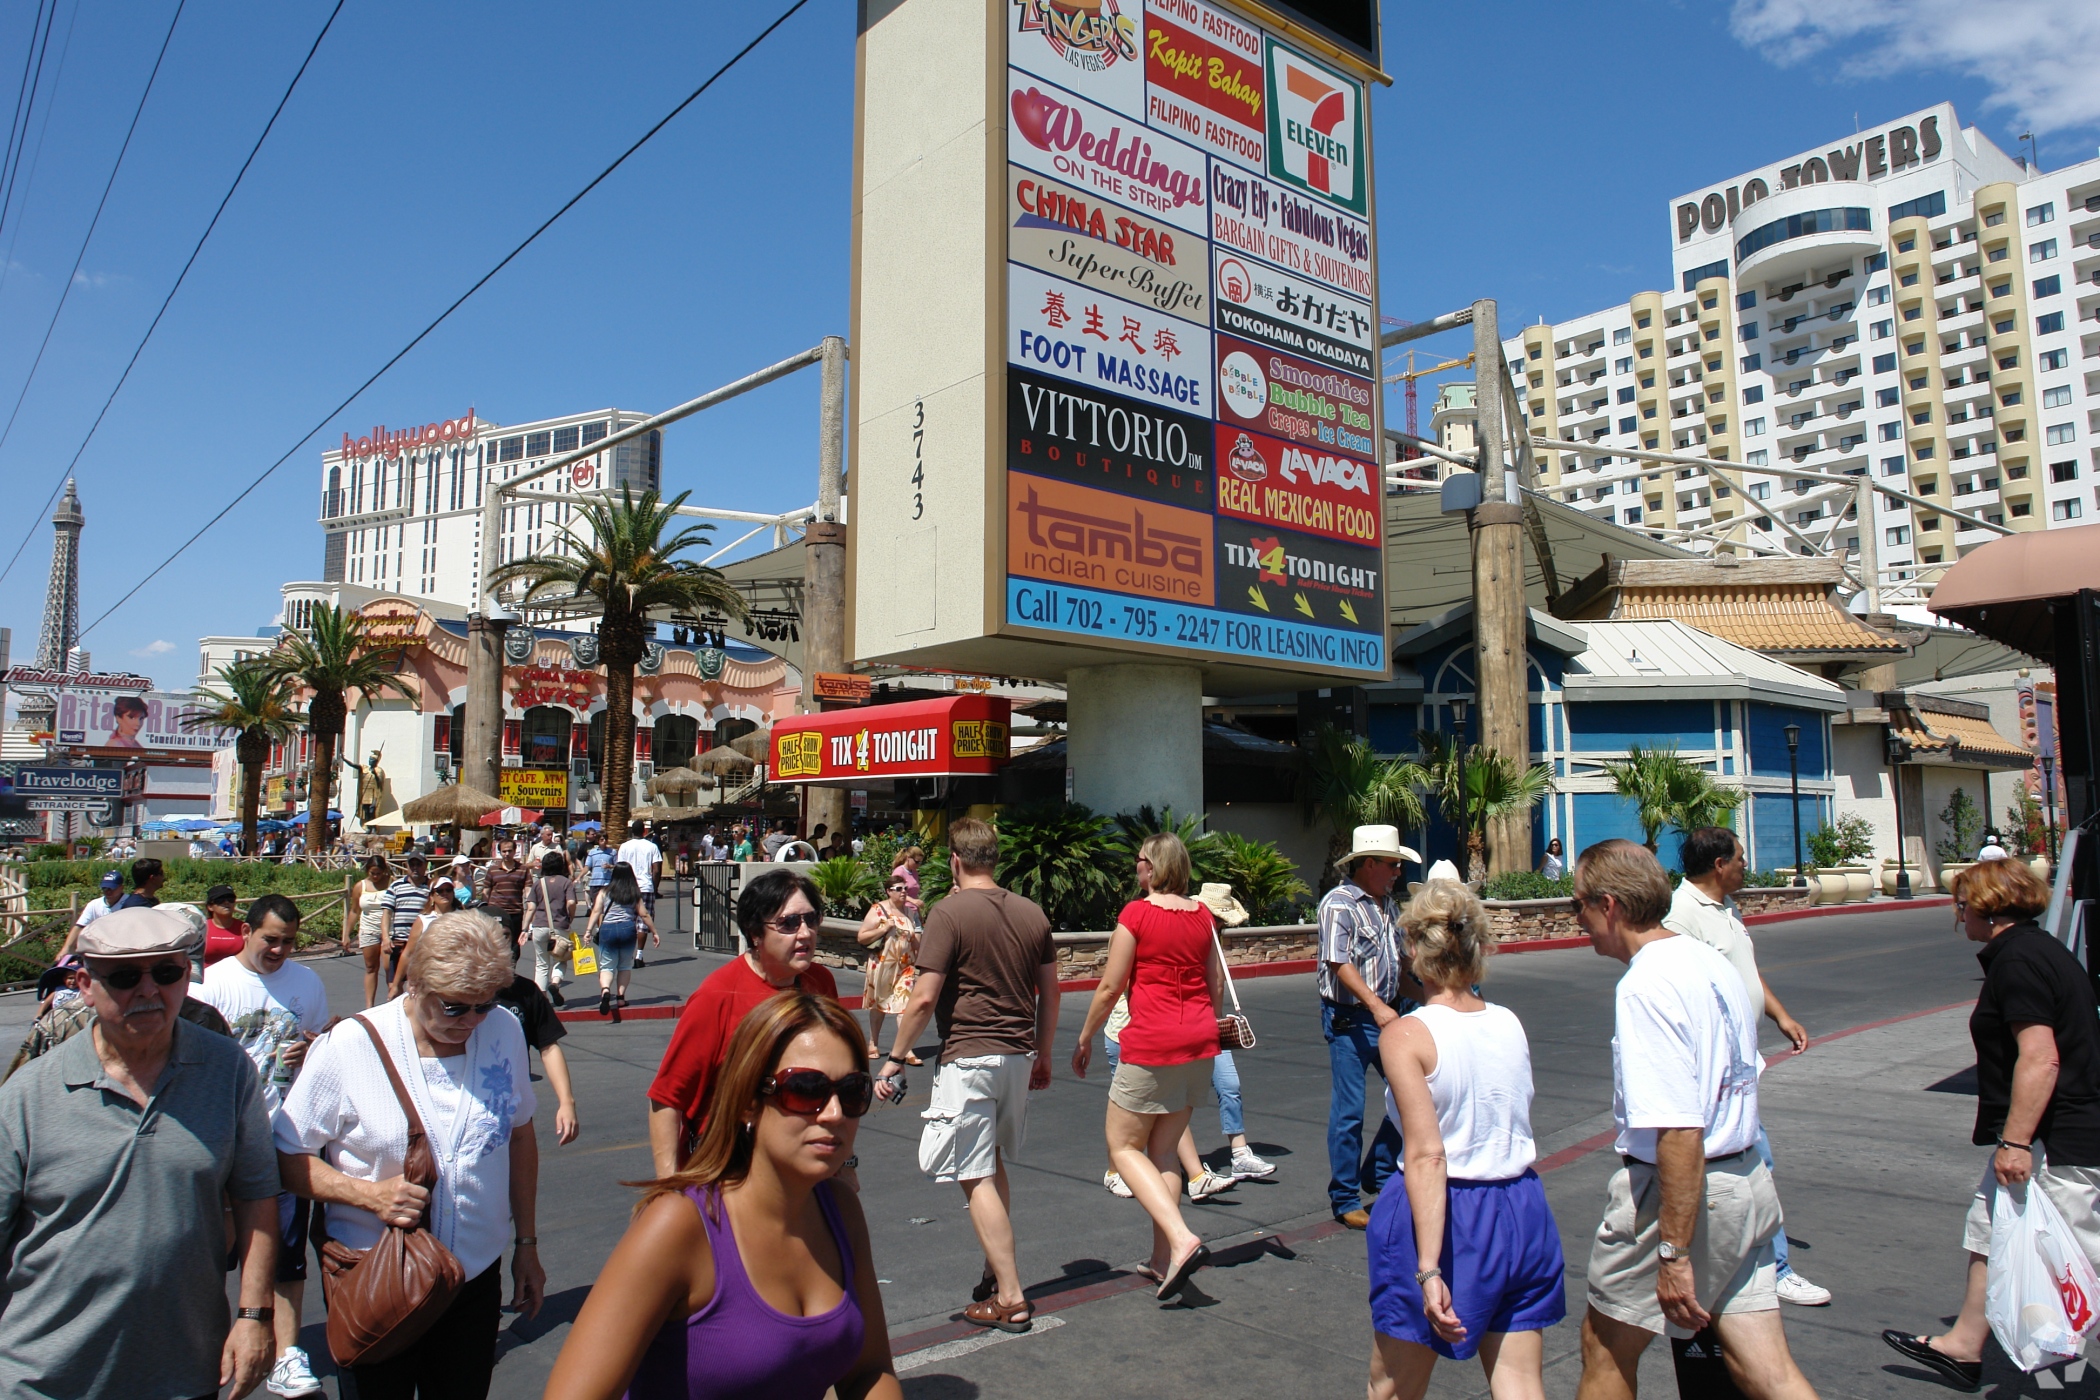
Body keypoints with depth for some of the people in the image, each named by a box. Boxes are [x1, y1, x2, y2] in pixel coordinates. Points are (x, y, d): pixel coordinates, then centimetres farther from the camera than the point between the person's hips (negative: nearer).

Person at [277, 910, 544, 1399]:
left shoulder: (504, 1031, -4)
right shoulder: (347, 1047, -15)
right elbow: (286, 1157, -8)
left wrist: (526, 1244, 11)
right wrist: (370, 1194, -23)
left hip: (477, 1278, 3)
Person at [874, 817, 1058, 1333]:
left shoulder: (949, 913, -11)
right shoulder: (1031, 913, 7)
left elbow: (924, 998, -15)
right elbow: (1050, 991, 12)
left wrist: (895, 1059, -5)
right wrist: (1043, 1056, 22)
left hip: (968, 1058, -7)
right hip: (1018, 1055, 7)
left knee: (977, 1178, 0)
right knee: (993, 1166, 23)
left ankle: (1010, 1299, 3)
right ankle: (996, 1272, 32)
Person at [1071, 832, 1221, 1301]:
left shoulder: (1136, 914, -9)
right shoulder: (1203, 915, 8)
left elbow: (1110, 988, -7)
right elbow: (1217, 986, 14)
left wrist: (1085, 1039, 5)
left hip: (1151, 1044, -6)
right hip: (1200, 1044, 7)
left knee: (1124, 1146, 5)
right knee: (1164, 1149, 16)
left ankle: (1182, 1239, -10)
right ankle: (1164, 1258, 16)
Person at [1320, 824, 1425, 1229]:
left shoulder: (1388, 904, 12)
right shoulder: (1339, 903, -13)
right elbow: (1339, 963, -22)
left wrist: (1421, 997, 20)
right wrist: (1376, 1006, -30)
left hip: (1388, 1016, 8)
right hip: (1349, 1020, -8)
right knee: (1348, 1112, 0)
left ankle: (1379, 1174, 27)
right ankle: (1345, 1200, 12)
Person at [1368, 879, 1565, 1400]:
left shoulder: (1405, 1035, -15)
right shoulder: (1511, 1024, 0)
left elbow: (1427, 1155, -22)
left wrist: (1429, 1270, -24)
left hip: (1447, 1217, -5)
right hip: (1523, 1211, 5)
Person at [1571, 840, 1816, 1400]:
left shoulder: (1645, 986, -22)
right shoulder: (1709, 959, 7)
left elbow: (1680, 1132, -27)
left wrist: (1674, 1253, -23)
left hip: (1678, 1191, -8)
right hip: (1746, 1180, 8)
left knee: (1605, 1351, 12)